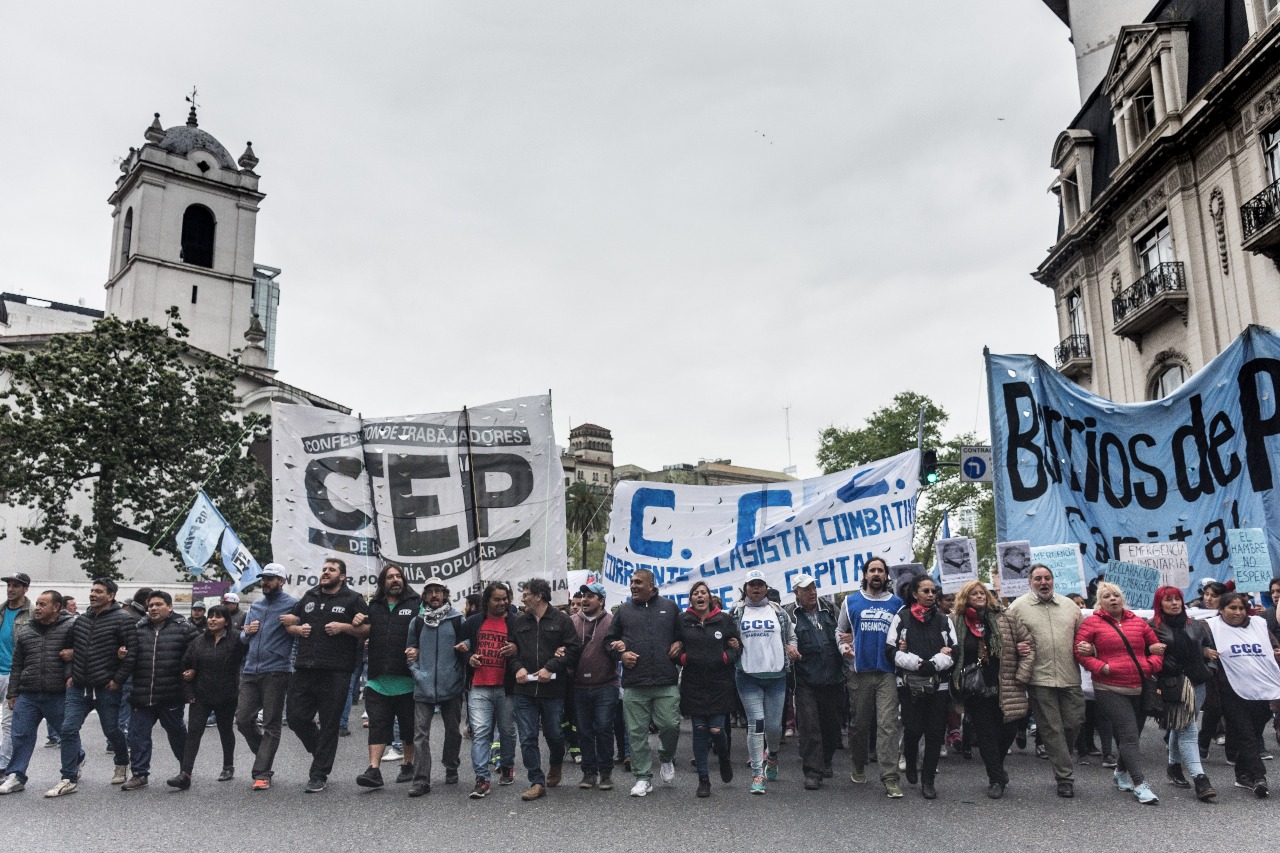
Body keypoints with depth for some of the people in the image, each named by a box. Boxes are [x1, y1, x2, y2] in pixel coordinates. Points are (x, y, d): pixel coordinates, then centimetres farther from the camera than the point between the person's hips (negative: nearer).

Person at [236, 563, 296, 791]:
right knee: (244, 720, 5)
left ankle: (262, 774, 0)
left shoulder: (292, 604, -1)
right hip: (250, 671, 6)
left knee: (271, 725, -3)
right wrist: (246, 632, 3)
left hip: (275, 672, -6)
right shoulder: (255, 606, 18)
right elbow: (243, 640, 26)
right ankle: (265, 756, 26)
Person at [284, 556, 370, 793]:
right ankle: (321, 753, 30)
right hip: (304, 668, 5)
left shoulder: (352, 599, 2)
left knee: (329, 724, 1)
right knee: (296, 717, 5)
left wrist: (344, 627, -15)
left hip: (335, 672, -5)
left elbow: (368, 630, -2)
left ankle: (319, 775, 12)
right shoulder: (309, 597, 17)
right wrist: (297, 629, 3)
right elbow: (290, 623, 24)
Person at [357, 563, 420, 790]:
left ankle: (408, 765, 26)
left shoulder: (415, 605, 4)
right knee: (377, 725, -1)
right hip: (378, 680, 2)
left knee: (409, 725, 10)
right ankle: (374, 770, -1)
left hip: (407, 680, -2)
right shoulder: (373, 607, 13)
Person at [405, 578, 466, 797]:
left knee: (453, 730, 13)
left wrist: (465, 648, -12)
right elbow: (411, 649, 18)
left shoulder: (457, 620, 2)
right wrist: (415, 670, 1)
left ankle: (451, 769, 31)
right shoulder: (417, 621, 8)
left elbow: (469, 645, 9)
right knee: (420, 732, -5)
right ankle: (421, 780, -3)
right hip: (424, 686, 1)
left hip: (451, 686, -1)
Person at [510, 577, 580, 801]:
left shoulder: (561, 620, -1)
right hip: (525, 690, 3)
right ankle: (537, 783, 8)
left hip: (553, 690, -3)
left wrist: (550, 668, -14)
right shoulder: (520, 622, 11)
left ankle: (555, 766, 38)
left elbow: (573, 649, -6)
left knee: (555, 734, 8)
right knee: (527, 738, 0)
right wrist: (518, 667, -4)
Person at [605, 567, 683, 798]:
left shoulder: (669, 607, 8)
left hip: (666, 683, -1)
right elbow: (611, 640, 15)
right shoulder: (624, 610, 9)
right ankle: (643, 777, 15)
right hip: (634, 684, 1)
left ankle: (666, 759, 27)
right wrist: (621, 654, -2)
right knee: (637, 732, 3)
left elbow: (683, 634, 18)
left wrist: (679, 644, -2)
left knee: (670, 725, -4)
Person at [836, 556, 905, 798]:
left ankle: (890, 778, -7)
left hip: (887, 672, 0)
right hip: (859, 671, 1)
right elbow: (840, 631, 17)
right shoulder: (851, 602, 9)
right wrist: (844, 648, -1)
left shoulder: (896, 603, 11)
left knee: (888, 725, -8)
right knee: (860, 723, 10)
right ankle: (858, 767, 28)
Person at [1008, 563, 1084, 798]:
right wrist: (1015, 648, -13)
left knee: (1074, 723, 6)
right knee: (1052, 729, 0)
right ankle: (1064, 778, 7)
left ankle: (1061, 763, 30)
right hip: (1040, 679, -3)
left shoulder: (1069, 605, 12)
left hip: (1070, 677, 3)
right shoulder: (1018, 606, 1)